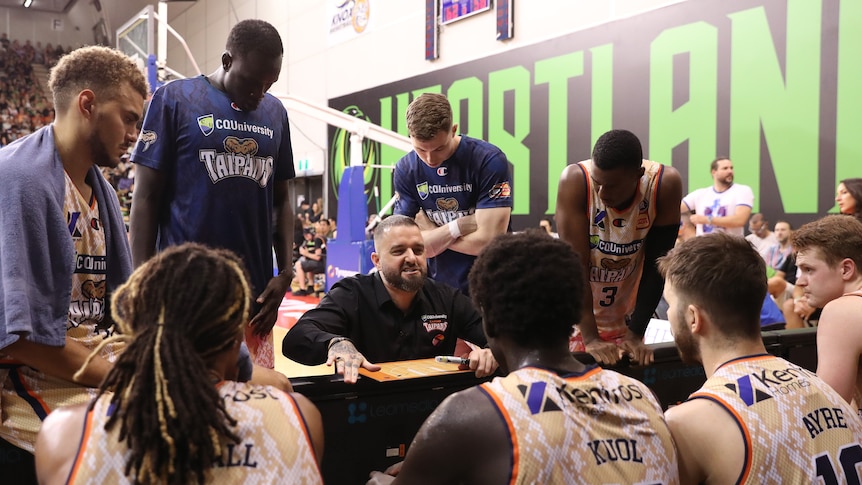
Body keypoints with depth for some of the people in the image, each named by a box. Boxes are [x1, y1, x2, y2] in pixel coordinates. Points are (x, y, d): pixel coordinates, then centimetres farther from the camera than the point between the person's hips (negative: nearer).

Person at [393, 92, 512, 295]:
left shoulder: (489, 160, -16)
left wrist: (431, 236, -10)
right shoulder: (405, 170, -5)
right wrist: (460, 226, -18)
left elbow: (487, 240, -20)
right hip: (440, 287, 3)